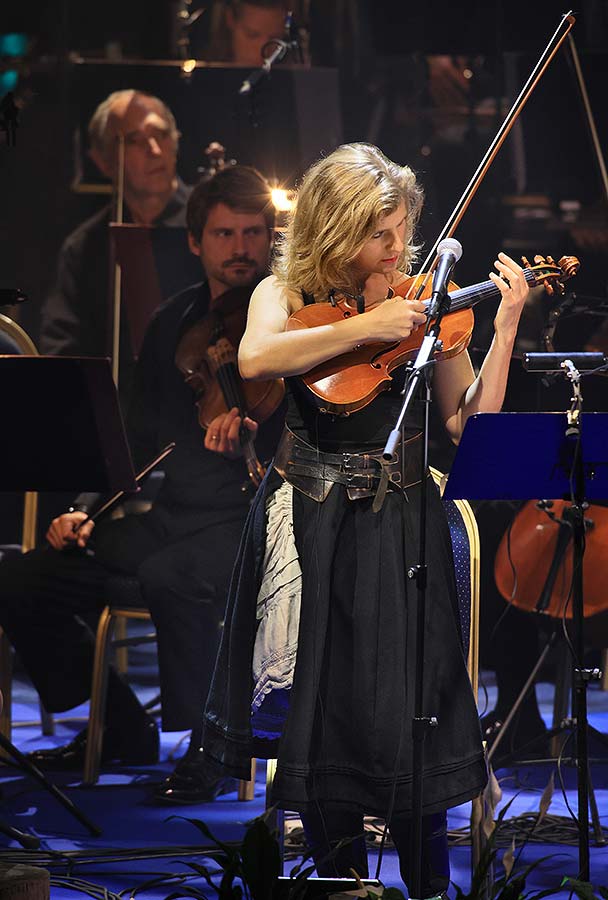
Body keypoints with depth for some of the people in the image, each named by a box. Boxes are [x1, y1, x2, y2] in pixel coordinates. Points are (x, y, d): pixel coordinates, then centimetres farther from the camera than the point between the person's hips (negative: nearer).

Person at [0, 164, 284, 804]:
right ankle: (120, 730, 13)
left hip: (254, 517, -7)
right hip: (171, 514, 7)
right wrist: (89, 508, 6)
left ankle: (207, 750, -20)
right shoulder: (171, 324, 16)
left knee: (169, 578, -39)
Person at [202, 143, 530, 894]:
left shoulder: (422, 303, 1)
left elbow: (469, 425, -6)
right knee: (315, 709, 5)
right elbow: (255, 360, -22)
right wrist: (367, 326, -25)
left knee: (400, 713, -7)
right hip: (307, 526, 1)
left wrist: (505, 329, -15)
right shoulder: (285, 293, 2)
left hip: (396, 529, -1)